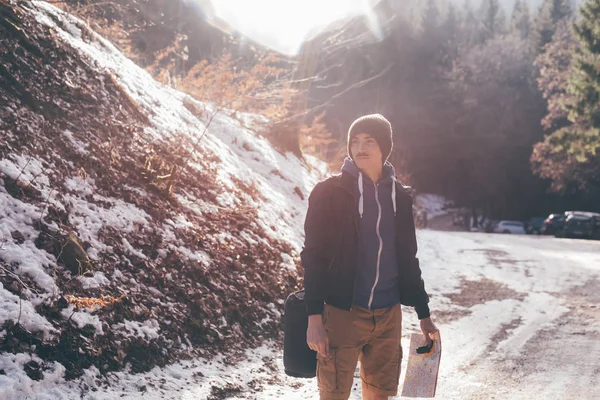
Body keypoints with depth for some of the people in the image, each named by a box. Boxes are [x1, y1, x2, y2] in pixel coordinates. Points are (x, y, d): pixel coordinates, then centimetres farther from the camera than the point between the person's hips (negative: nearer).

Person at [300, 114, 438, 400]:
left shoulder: (400, 197, 9)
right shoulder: (329, 193, -4)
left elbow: (408, 259, 15)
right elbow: (313, 258, -6)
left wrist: (423, 313, 15)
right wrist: (314, 317, -13)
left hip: (388, 315, 4)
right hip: (342, 313, -4)